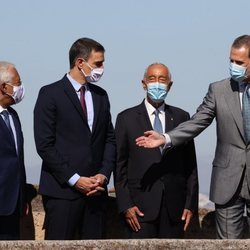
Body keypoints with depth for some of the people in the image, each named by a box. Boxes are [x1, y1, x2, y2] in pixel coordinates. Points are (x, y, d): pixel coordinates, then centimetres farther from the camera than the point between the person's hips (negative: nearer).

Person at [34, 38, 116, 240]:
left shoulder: (100, 95, 15)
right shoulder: (50, 94, -3)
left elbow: (110, 139, 17)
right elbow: (45, 145, -8)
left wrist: (104, 174, 0)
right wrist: (74, 180, -11)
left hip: (96, 190, 5)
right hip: (62, 190, -5)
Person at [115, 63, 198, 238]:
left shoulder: (181, 117, 10)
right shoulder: (126, 118, 5)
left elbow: (190, 164, 9)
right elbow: (120, 166, 3)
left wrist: (191, 204, 2)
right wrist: (126, 205, -5)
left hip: (174, 206, 2)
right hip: (141, 206, -2)